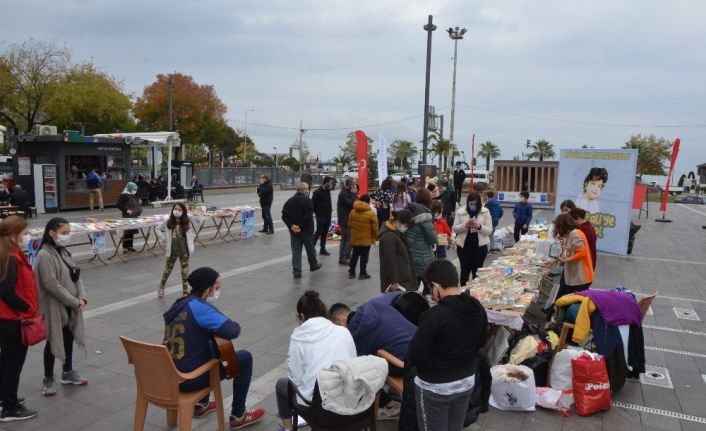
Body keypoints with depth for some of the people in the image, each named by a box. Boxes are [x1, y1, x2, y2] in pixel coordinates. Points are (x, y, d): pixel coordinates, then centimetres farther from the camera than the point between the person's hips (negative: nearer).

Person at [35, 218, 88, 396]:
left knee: (69, 338, 18)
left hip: (70, 306, 8)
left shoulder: (64, 252, 7)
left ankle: (68, 372, 34)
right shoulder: (44, 255, -20)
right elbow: (51, 285, -24)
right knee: (53, 342, 5)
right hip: (54, 307, -8)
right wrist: (74, 301, -18)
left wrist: (82, 298, -6)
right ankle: (49, 379, 22)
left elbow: (76, 275, 8)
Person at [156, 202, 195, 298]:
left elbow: (190, 235, 2)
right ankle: (161, 287, 41)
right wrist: (164, 239, -3)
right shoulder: (168, 222, -4)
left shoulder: (185, 223, -2)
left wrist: (191, 248, -10)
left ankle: (185, 292, 11)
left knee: (185, 272, 3)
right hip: (172, 251, 0)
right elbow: (157, 229, 8)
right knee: (167, 270, 16)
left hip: (184, 251, 0)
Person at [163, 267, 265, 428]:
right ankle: (238, 416, 14)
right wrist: (235, 325, -6)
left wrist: (214, 330, 12)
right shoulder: (199, 307, -20)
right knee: (244, 357, 3)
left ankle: (201, 404, 38)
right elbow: (231, 331, -29)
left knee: (214, 348, 33)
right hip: (189, 378, -9)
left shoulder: (178, 304, 8)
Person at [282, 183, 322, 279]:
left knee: (296, 251, 6)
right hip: (306, 230, -4)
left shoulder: (289, 201, 8)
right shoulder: (307, 200, -12)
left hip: (293, 231, 4)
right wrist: (301, 226, -16)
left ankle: (297, 271, 0)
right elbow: (308, 216, -22)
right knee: (310, 248, 15)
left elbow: (284, 216, 1)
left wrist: (291, 225, -6)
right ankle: (313, 265, 33)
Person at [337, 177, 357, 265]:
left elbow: (353, 202, 13)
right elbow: (352, 203, -25)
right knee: (349, 240, -7)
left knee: (344, 239, 14)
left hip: (345, 220, 10)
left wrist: (354, 194, 0)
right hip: (346, 220, -10)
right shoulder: (343, 194, -17)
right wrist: (354, 193, -19)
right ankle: (346, 258, -2)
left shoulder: (347, 192, 14)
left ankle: (341, 258, 19)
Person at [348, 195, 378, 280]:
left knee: (354, 255, 16)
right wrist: (376, 237, 3)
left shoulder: (353, 211, 0)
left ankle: (351, 272, 21)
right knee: (364, 256, 5)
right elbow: (374, 228, -11)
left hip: (355, 238, 5)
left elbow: (349, 225, 9)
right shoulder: (371, 213, -14)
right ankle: (362, 273, 11)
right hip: (366, 239, -5)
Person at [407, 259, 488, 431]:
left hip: (435, 387, -6)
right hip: (467, 382, 7)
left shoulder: (435, 315, -28)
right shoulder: (478, 308, -5)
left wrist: (407, 362, -1)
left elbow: (417, 352, -22)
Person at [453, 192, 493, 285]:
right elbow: (455, 229, -1)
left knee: (477, 271, 8)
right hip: (464, 246, 0)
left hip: (480, 246, 0)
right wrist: (465, 225, -18)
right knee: (465, 270, 9)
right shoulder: (460, 212, -1)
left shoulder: (485, 212, -2)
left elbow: (489, 231, -4)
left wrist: (479, 226, -21)